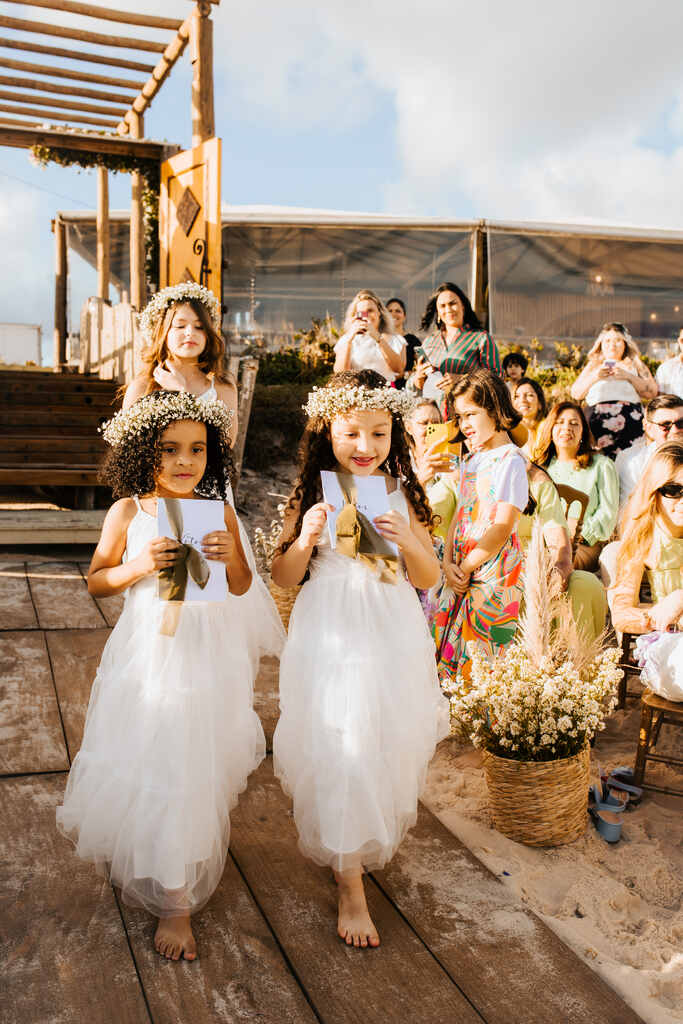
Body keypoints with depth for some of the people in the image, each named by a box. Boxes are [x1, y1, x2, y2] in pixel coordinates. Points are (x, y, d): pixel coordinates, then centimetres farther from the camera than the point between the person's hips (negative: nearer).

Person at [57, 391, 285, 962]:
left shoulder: (218, 513, -6)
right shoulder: (128, 512, -6)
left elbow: (242, 589, 4)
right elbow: (96, 581, 1)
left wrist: (232, 558, -18)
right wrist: (139, 567, -17)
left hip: (205, 657, 0)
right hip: (145, 653, 1)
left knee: (190, 771, 6)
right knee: (139, 762, 9)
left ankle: (176, 904, 27)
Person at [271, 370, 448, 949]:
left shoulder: (402, 495, -1)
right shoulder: (311, 496, -5)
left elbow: (430, 579, -1)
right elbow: (284, 578, 0)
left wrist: (406, 539, -20)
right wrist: (304, 540, -19)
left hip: (392, 638, 2)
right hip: (330, 637, -2)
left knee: (390, 744, 14)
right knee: (339, 753, -2)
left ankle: (377, 835, 46)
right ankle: (351, 888, 13)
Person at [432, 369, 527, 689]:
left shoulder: (510, 460, -11)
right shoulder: (469, 461, 15)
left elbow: (502, 527, -16)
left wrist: (466, 567, -12)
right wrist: (448, 563, 1)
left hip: (493, 568, -8)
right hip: (462, 569, 8)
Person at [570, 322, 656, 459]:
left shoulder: (635, 365, 19)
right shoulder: (592, 366, 21)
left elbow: (652, 392, 6)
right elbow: (575, 394, 12)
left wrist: (628, 376, -5)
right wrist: (594, 377, -2)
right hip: (598, 423, 1)